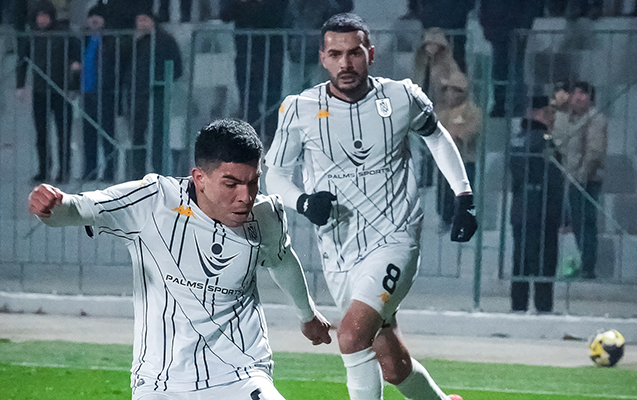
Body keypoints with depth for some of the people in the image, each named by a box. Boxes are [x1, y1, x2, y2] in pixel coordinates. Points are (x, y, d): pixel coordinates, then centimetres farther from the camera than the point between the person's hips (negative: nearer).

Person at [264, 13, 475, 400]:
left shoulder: (403, 98, -4)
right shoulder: (300, 110, -4)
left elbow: (437, 136, 16)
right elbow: (274, 173, 6)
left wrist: (465, 196, 11)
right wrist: (304, 202, -15)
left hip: (394, 240, -3)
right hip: (339, 256, 3)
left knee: (352, 335, -26)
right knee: (393, 366, 10)